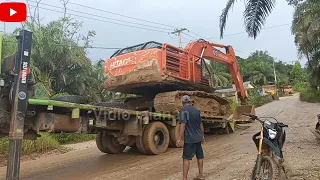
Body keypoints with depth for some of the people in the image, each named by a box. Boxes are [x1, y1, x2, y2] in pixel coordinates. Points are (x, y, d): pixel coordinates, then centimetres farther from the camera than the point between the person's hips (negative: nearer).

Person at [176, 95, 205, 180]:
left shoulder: (184, 110, -12)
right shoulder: (196, 110, 9)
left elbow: (183, 125, -21)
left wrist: (179, 139, -21)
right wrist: (202, 136, 26)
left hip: (189, 139, -7)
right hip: (198, 138, 7)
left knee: (186, 158, -2)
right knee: (200, 157, 16)